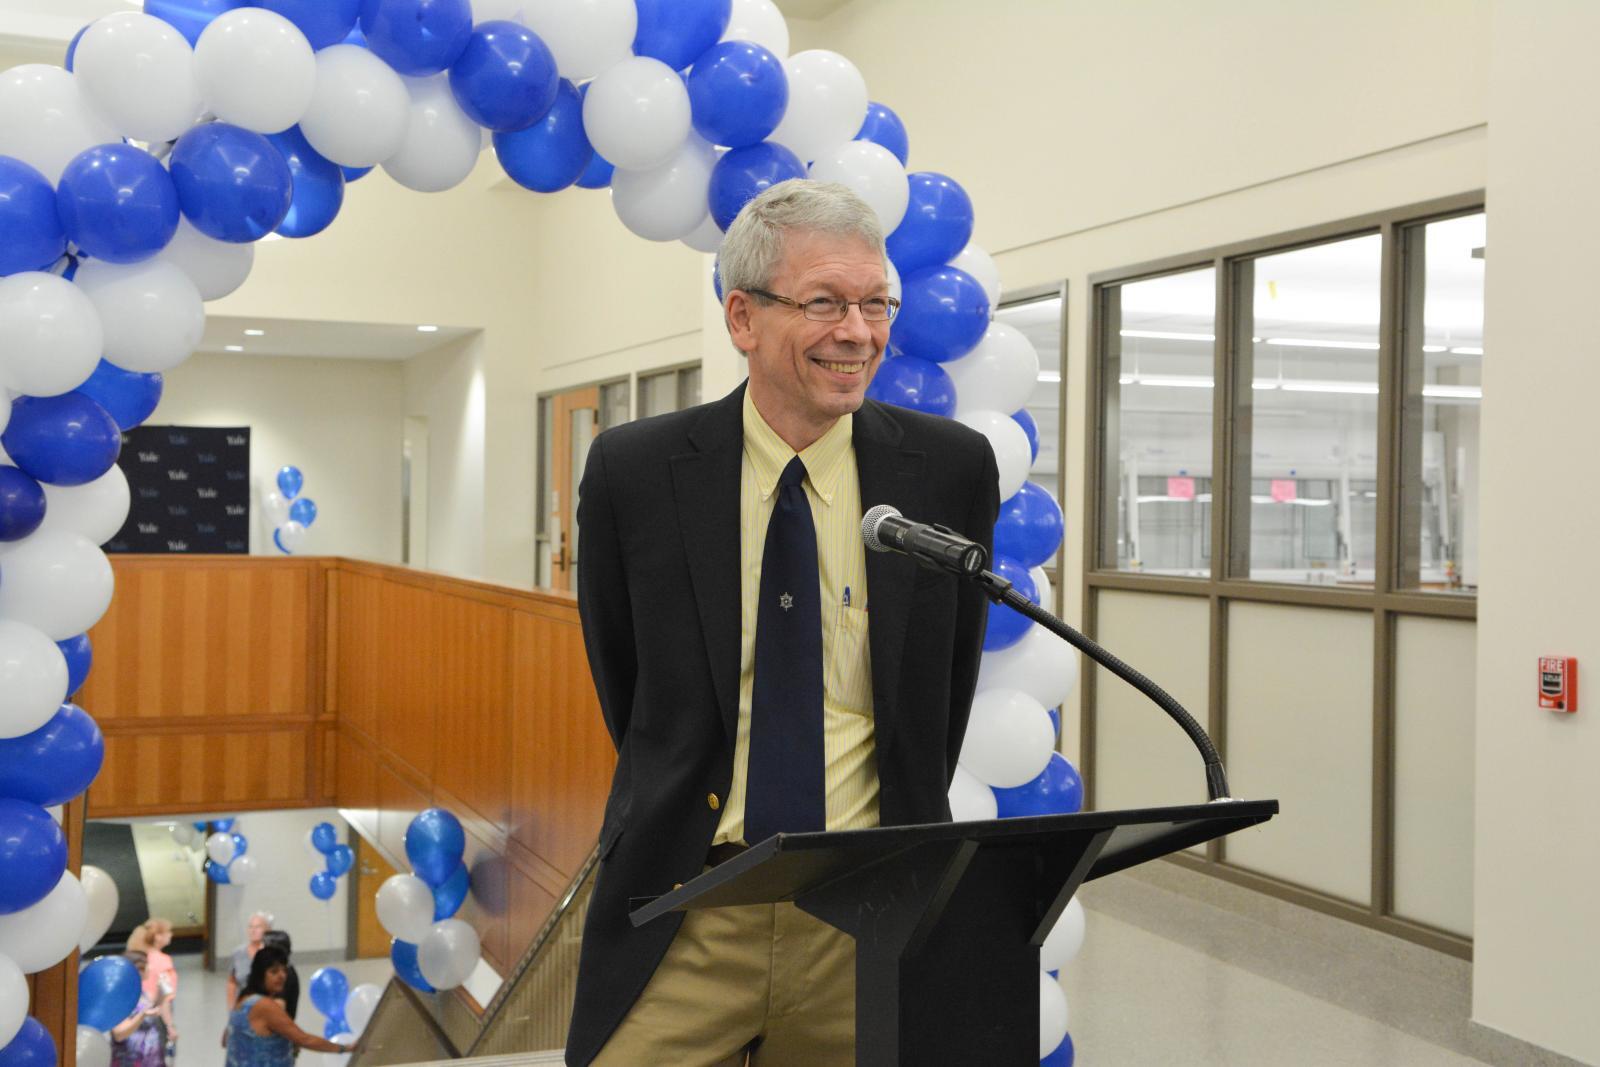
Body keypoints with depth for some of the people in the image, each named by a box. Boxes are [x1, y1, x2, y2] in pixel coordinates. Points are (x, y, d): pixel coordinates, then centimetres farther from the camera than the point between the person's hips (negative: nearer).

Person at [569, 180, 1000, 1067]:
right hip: (681, 918, 0)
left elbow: (947, 682, 9)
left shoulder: (953, 469, -3)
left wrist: (907, 826, 11)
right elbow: (621, 682, 8)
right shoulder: (631, 471, -5)